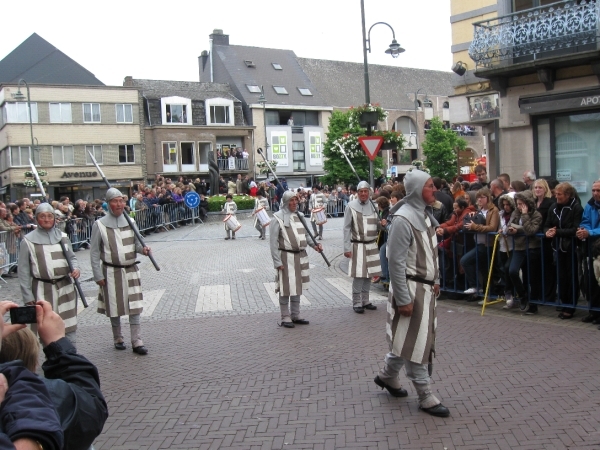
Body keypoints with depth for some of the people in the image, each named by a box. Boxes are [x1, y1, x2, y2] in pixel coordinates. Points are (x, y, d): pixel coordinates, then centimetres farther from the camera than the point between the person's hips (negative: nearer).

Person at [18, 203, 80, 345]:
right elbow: (24, 271, -2)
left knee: (69, 326, 9)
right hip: (43, 290, -3)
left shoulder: (63, 237, 6)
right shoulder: (28, 240, -4)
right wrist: (28, 296, -5)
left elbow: (72, 257, 17)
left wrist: (75, 268, -6)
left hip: (65, 287, 3)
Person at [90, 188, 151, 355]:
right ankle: (118, 339, 26)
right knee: (115, 307, 8)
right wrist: (98, 275, -6)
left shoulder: (129, 222, 4)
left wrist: (143, 249, -12)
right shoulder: (100, 224, -6)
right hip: (111, 272, -2)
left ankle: (137, 342, 4)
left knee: (135, 307, 0)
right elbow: (95, 253, -3)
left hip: (131, 271, 3)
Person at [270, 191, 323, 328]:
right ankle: (285, 318, 10)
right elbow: (273, 241, -11)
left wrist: (314, 244, 0)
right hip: (286, 257, -7)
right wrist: (277, 262, -15)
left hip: (301, 256, 7)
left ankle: (295, 315, 25)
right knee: (286, 288, 0)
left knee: (297, 286, 14)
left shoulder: (298, 215, 10)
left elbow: (304, 233, 18)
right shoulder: (278, 217, -10)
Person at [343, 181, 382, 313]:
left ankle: (365, 301, 22)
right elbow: (346, 228, -7)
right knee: (358, 275, -6)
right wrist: (347, 248, -11)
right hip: (358, 246, -5)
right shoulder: (351, 206, -7)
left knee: (369, 274, 10)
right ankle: (357, 303, 5)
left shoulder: (373, 206, 7)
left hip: (372, 245, 5)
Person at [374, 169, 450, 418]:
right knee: (415, 340, 2)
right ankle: (425, 396, 13)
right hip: (410, 288, -9)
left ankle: (387, 375, 38)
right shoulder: (403, 219, -19)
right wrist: (403, 299, -19)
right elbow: (396, 262, -20)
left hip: (426, 287, 9)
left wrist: (435, 280, 16)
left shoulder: (426, 214, 8)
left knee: (410, 338, 19)